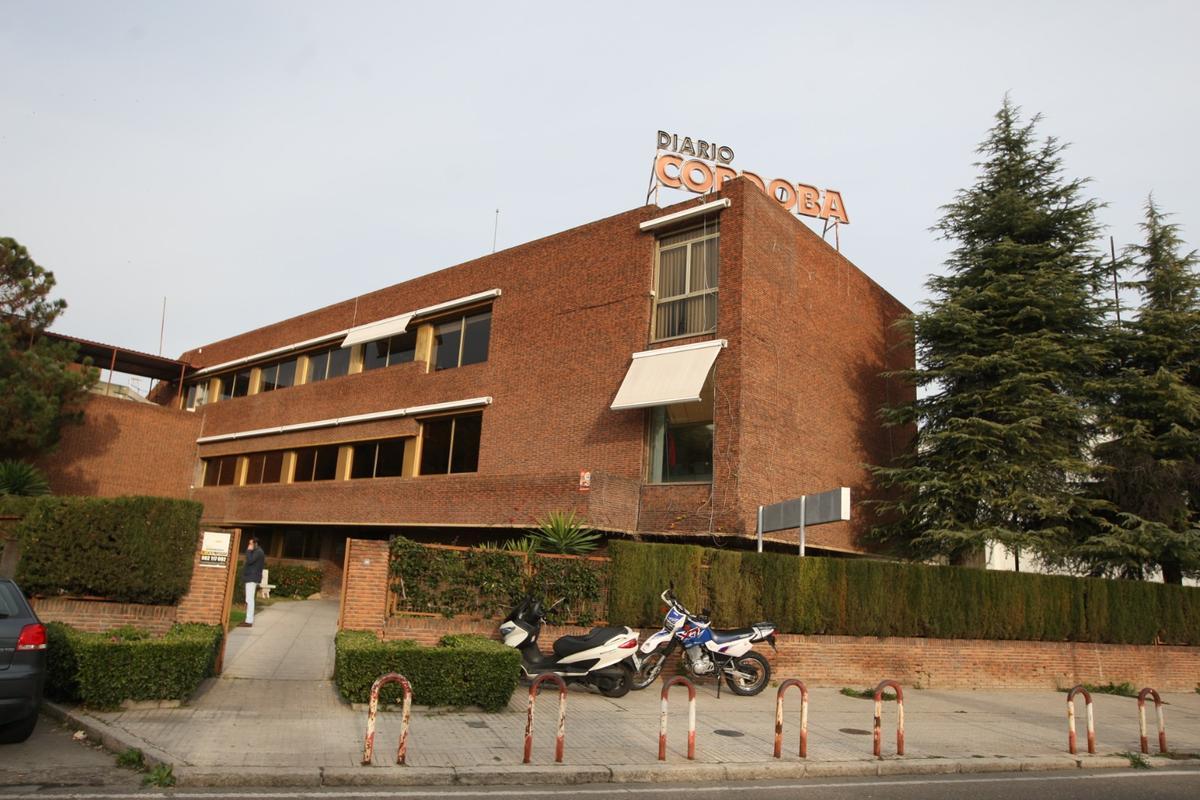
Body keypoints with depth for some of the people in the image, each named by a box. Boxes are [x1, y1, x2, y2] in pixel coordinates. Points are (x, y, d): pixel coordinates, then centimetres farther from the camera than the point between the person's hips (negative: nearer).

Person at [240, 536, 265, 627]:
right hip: (251, 578, 11)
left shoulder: (258, 552, -12)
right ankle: (249, 619, 16)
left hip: (252, 578, -11)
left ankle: (249, 621, -13)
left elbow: (249, 561, -23)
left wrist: (249, 551, -15)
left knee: (249, 600, -12)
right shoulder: (256, 552, 20)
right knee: (249, 600, 12)